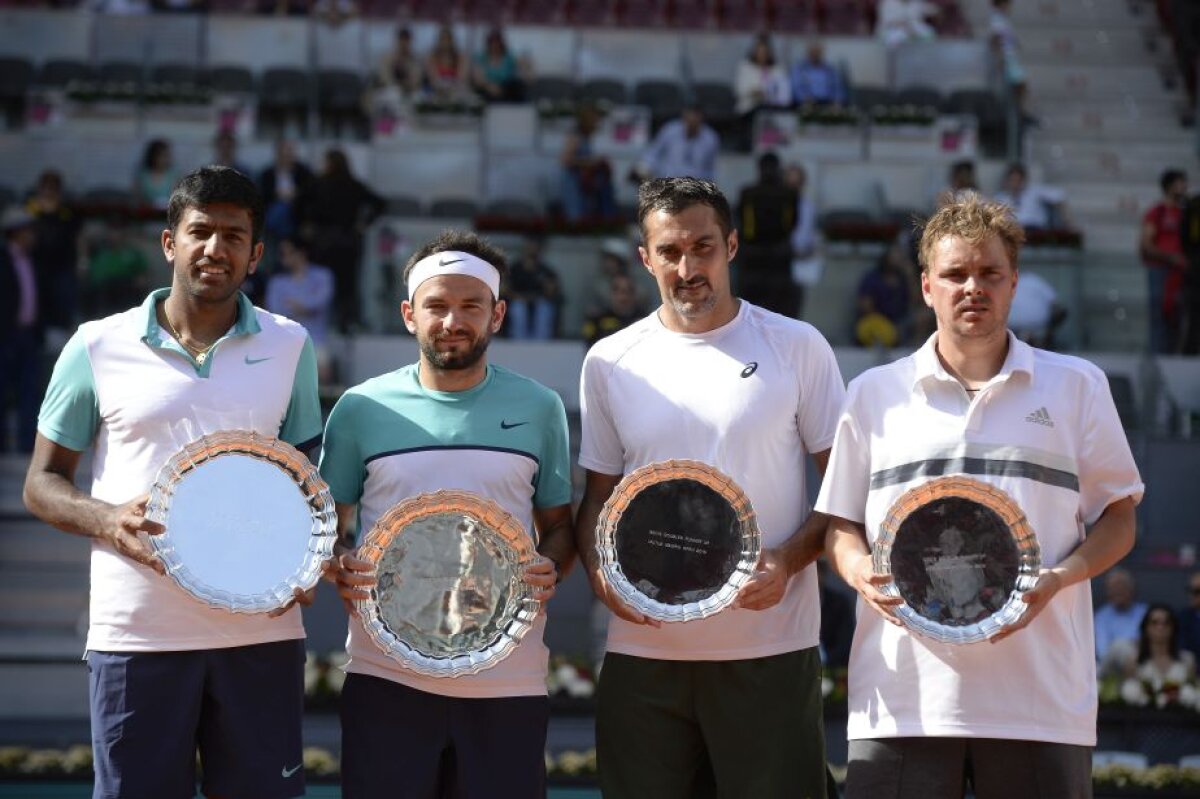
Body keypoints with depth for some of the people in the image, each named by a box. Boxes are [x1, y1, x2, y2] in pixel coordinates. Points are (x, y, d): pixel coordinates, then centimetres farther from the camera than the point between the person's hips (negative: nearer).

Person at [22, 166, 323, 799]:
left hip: (261, 627, 2)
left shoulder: (289, 347, 10)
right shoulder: (98, 348, 4)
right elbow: (43, 484, 8)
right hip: (137, 631, -1)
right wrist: (108, 520, -13)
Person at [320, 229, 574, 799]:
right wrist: (340, 564, -12)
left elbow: (560, 526, 13)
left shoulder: (538, 408, 7)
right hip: (386, 678, -1)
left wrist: (551, 569, -8)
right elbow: (328, 522, 9)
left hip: (509, 681, 1)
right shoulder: (362, 408, 4)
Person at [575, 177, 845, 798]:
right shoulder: (610, 362, 8)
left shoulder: (796, 347, 2)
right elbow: (598, 496, 15)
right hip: (643, 649, 2)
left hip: (770, 651, -2)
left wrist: (788, 560, -14)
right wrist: (598, 569, -6)